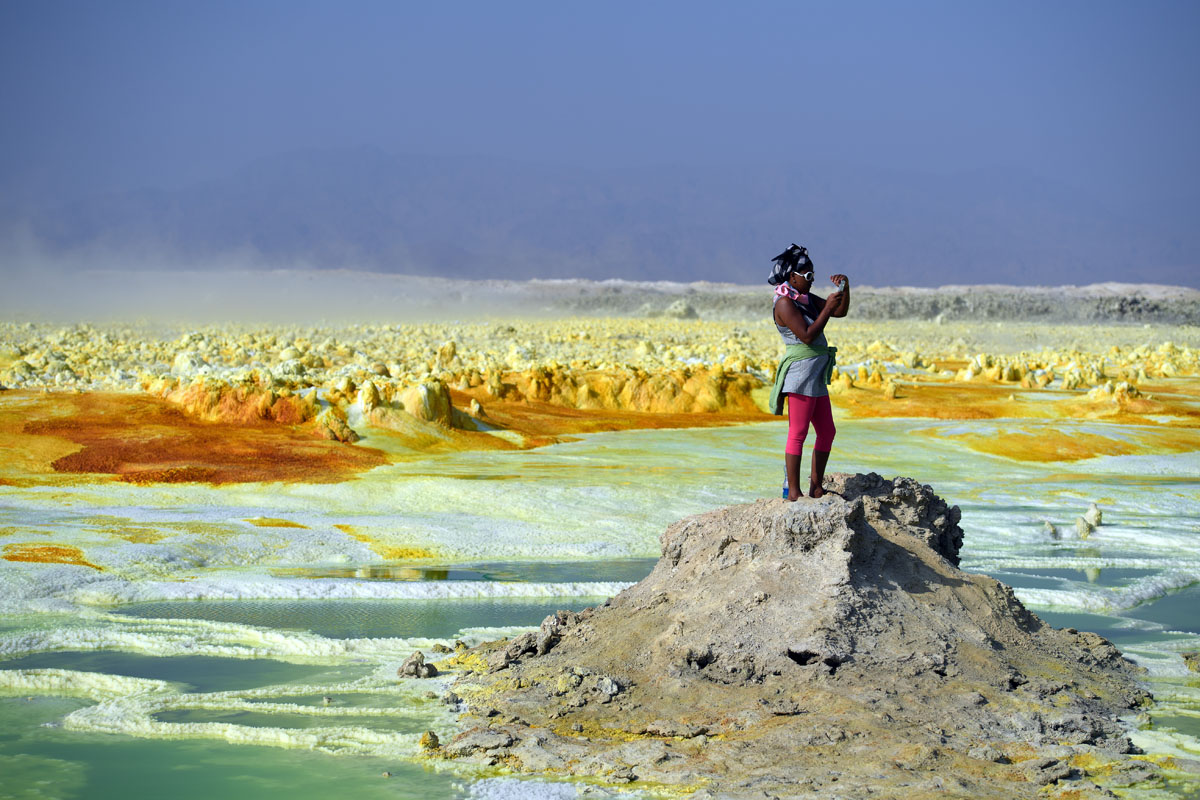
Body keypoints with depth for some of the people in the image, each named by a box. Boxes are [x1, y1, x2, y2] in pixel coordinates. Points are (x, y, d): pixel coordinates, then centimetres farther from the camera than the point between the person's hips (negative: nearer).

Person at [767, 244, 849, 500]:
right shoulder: (785, 303, -12)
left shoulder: (807, 299, 14)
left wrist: (845, 288, 3)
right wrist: (827, 308, -19)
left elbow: (841, 312, 19)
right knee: (798, 434, -8)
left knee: (827, 432, 11)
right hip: (800, 374, -10)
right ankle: (793, 493, -5)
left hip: (816, 377, 10)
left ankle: (816, 487, 17)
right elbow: (807, 335, -21)